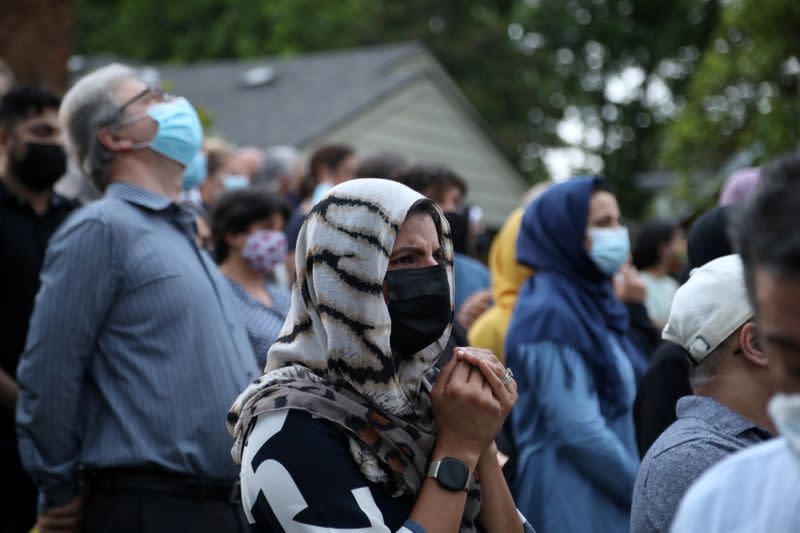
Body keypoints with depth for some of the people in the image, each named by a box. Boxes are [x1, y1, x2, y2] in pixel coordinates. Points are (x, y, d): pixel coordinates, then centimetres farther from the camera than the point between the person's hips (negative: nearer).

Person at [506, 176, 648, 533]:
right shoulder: (550, 316, -15)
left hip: (610, 501, 8)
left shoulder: (594, 300, 13)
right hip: (572, 503, -8)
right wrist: (641, 489, -12)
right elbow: (578, 430, -20)